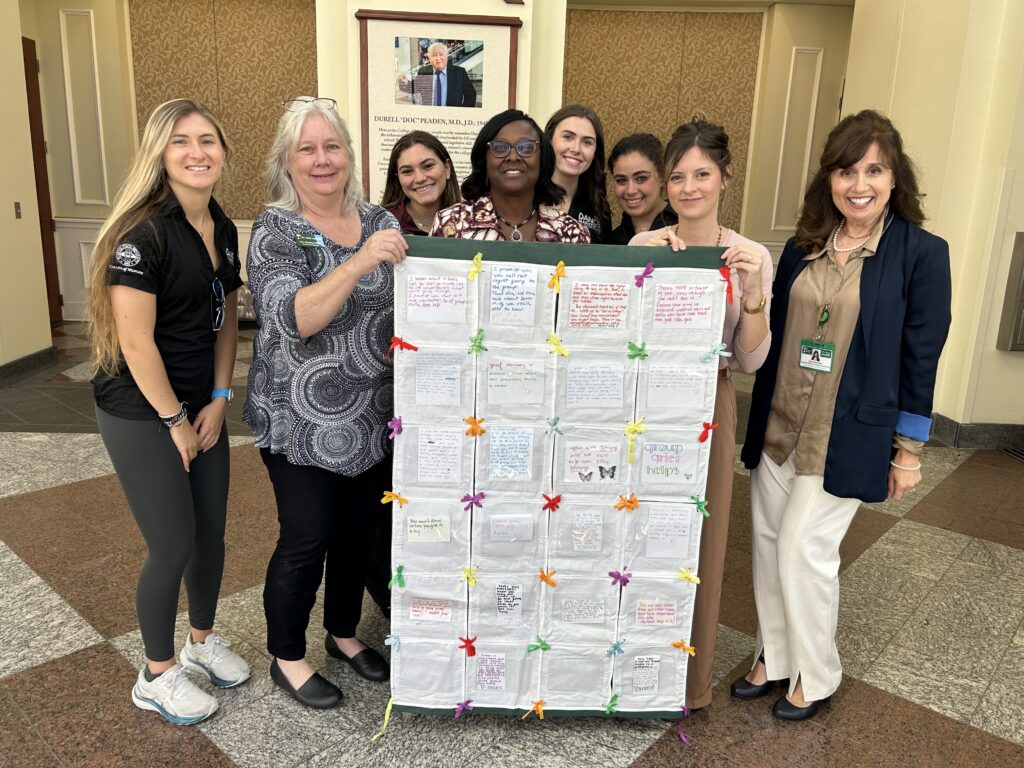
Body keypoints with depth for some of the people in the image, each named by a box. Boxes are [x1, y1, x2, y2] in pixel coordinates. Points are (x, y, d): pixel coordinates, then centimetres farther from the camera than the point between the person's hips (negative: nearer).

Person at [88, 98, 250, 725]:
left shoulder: (223, 229, 4)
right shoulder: (143, 232, -20)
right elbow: (136, 342, -21)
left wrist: (218, 401, 1)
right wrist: (175, 421, -13)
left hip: (202, 406, 7)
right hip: (141, 414, -7)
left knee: (212, 531, 15)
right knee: (173, 545, 2)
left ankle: (203, 640, 40)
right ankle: (158, 677, 26)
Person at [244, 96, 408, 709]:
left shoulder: (381, 222, 5)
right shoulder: (276, 232, -9)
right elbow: (292, 319, -25)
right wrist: (359, 263, -35)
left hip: (373, 416, 5)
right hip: (303, 422, -5)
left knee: (360, 529, 16)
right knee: (307, 538, 3)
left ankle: (345, 633, 40)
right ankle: (287, 656, 28)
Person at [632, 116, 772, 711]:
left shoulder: (751, 257, -3)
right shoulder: (643, 246, -1)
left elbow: (751, 361, -5)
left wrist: (753, 293, -19)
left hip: (706, 408, -1)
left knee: (699, 540, 9)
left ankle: (688, 679, 30)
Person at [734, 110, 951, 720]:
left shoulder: (921, 253, -8)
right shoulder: (803, 247, 6)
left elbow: (921, 358, -6)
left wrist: (909, 451, -4)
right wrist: (761, 417, 13)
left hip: (847, 436, -5)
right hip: (778, 424, 5)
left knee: (804, 547, -3)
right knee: (770, 542, 11)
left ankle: (816, 676, 22)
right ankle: (774, 658, 32)